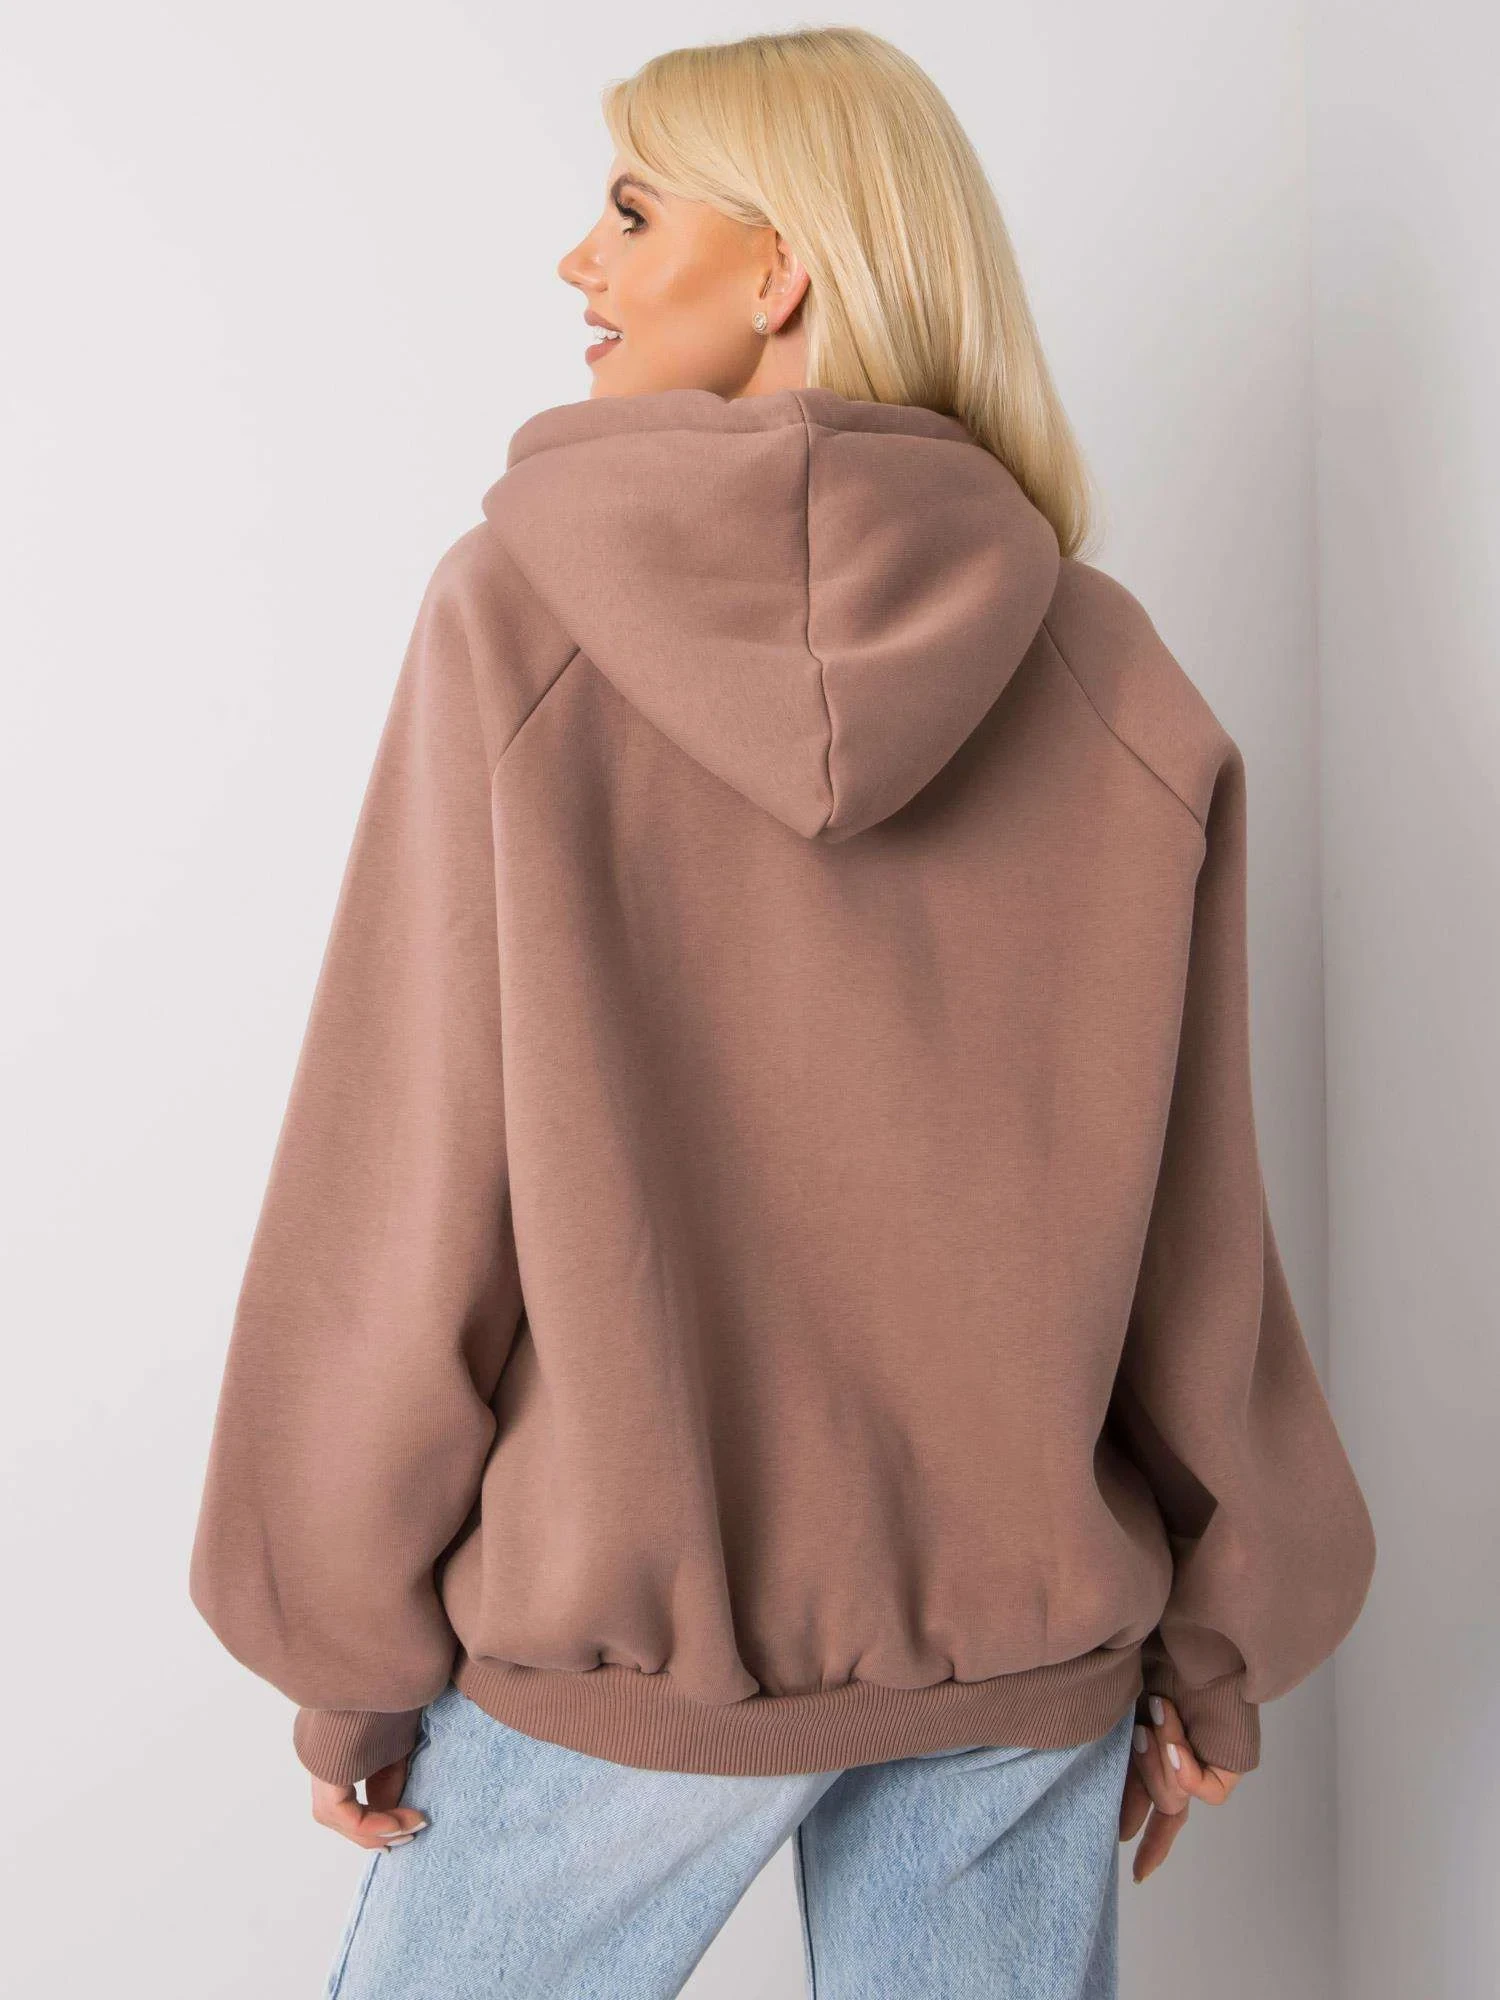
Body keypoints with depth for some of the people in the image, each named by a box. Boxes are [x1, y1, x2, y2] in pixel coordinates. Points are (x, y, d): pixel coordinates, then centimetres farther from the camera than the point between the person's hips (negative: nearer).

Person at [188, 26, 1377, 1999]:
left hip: (619, 1620, -2)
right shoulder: (1113, 676, -5)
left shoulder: (517, 612, -13)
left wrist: (345, 1645, 0)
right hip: (1024, 1639, 3)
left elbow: (400, 1182, -12)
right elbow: (1185, 1216, -2)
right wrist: (1212, 1651, 10)